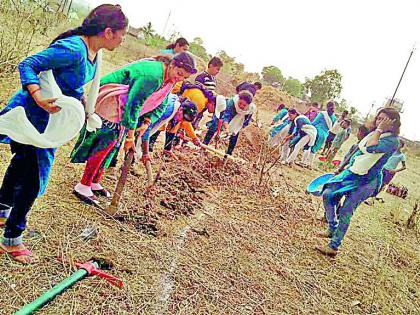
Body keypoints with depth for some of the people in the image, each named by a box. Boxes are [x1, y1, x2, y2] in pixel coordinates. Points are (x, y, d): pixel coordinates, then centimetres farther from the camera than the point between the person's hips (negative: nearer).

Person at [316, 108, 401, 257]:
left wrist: (380, 130, -24)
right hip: (352, 172, 8)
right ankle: (332, 229, 22)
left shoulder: (393, 140, -16)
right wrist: (345, 167, 23)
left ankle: (333, 247, 0)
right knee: (327, 195, 5)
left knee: (345, 212, -9)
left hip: (367, 181, -8)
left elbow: (371, 148, -35)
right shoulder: (374, 134, 8)